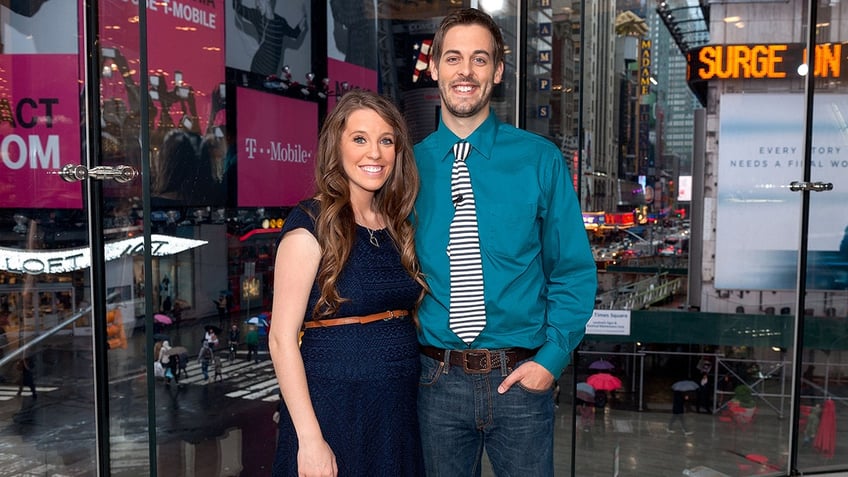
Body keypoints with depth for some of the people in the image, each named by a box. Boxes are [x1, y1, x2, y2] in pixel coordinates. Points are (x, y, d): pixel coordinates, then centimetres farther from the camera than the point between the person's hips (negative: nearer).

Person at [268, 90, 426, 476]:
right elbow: (282, 338, -14)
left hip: (399, 413, 6)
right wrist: (309, 439, -18)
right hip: (333, 411, -6)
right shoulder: (312, 225, -11)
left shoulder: (398, 226, 7)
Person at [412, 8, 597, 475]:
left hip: (522, 378, -1)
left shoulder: (540, 160, -3)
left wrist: (552, 358, -9)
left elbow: (574, 270, 0)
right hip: (437, 378, 1)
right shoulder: (411, 164, 0)